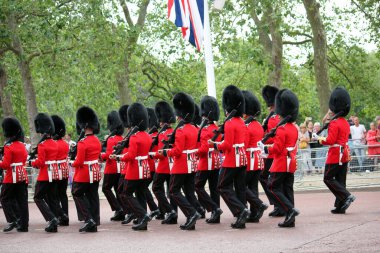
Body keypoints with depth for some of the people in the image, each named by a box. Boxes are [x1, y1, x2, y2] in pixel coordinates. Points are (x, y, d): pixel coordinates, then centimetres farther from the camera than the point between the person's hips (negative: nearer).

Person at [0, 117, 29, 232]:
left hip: (12, 177, -7)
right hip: (23, 175, 7)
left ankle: (12, 220, -9)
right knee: (22, 200, 6)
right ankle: (24, 225, 5)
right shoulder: (22, 146, 9)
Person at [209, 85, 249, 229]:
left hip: (231, 161, -8)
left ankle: (241, 210, -16)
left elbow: (227, 145, -20)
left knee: (224, 187, -1)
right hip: (242, 159, 8)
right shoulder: (242, 123, 12)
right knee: (240, 189, 9)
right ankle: (241, 220, 10)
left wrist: (215, 145, -5)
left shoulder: (229, 123, -15)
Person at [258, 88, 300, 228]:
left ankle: (290, 209, -15)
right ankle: (290, 219, 7)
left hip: (281, 164, -8)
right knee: (287, 189, 9)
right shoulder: (294, 128, 12)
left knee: (273, 187, -1)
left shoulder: (281, 129, -16)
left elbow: (277, 148, -18)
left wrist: (264, 148, -4)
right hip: (291, 164, 8)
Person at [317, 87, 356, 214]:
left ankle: (347, 196, -13)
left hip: (335, 155, -9)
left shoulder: (334, 123, -16)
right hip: (344, 155, 9)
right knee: (340, 180, 10)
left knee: (328, 178, -1)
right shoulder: (345, 123, 11)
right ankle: (340, 207, 10)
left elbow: (331, 140, -21)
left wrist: (321, 140, -3)